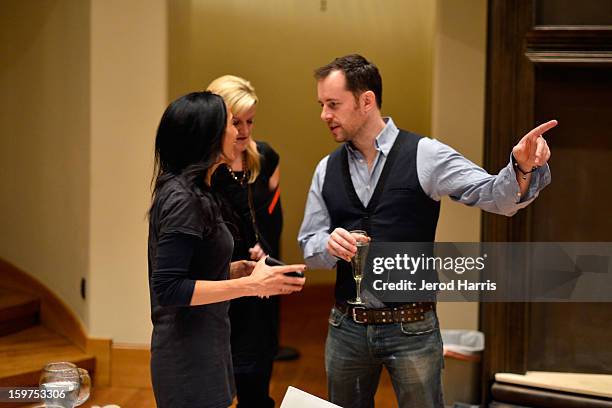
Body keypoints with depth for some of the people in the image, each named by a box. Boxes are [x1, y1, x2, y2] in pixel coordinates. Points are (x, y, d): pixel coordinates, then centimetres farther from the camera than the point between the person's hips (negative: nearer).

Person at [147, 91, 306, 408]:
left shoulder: (192, 192, 11)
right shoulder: (182, 199, -18)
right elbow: (168, 288, -23)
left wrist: (238, 270, 3)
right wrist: (249, 285, -21)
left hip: (204, 347, 10)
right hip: (190, 356, -10)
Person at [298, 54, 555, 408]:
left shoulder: (424, 156, -8)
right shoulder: (327, 169, 6)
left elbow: (495, 195, -15)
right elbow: (309, 246, 10)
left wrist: (523, 168, -36)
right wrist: (330, 244, -14)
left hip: (411, 329, -4)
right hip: (347, 327, 4)